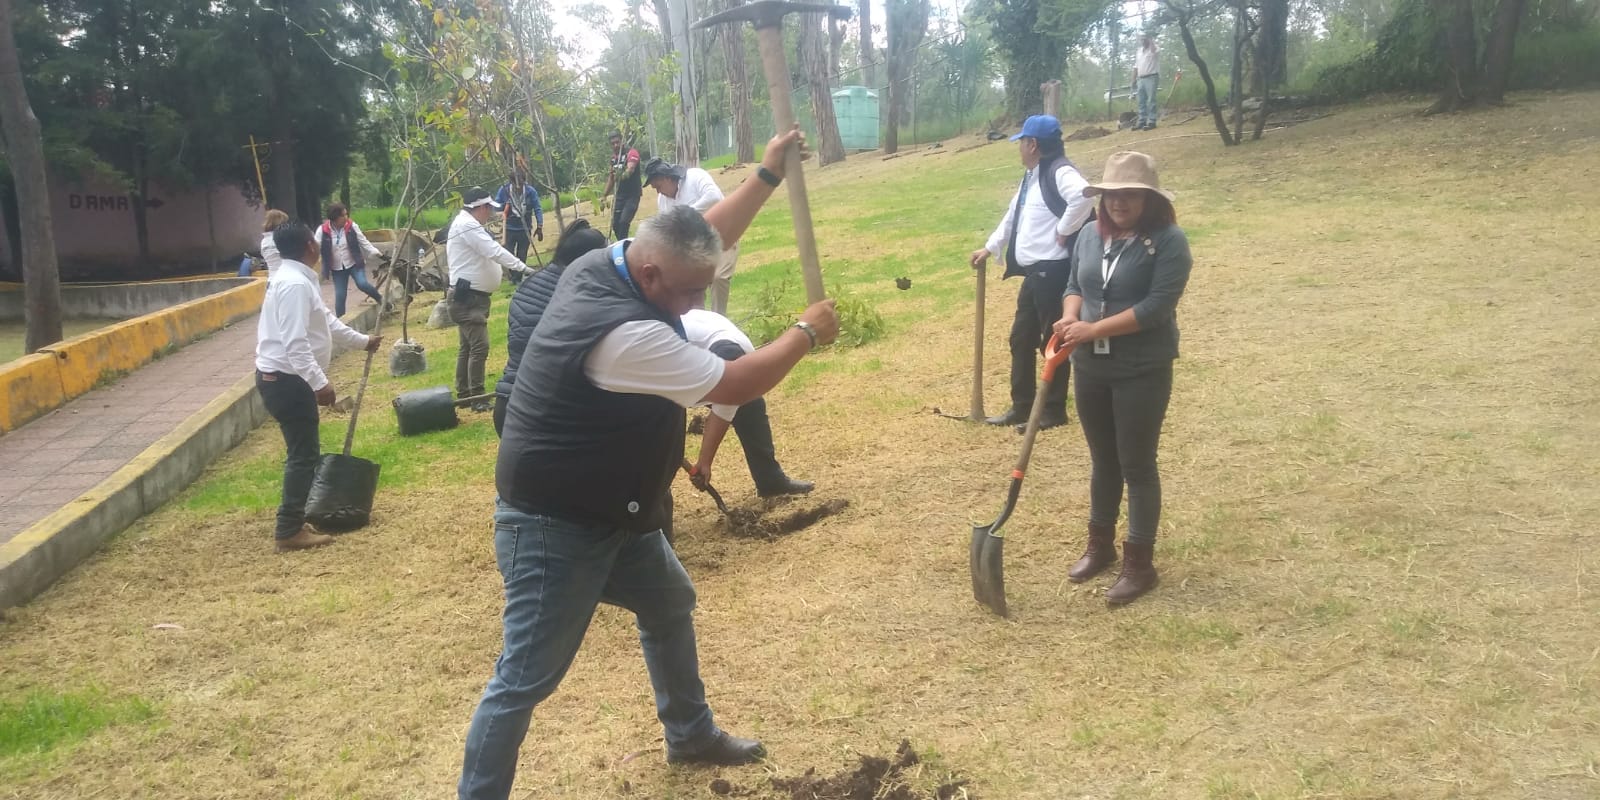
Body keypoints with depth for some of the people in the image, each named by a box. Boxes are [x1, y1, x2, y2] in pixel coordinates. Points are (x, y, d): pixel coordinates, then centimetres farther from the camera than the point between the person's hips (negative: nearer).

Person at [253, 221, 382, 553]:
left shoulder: (297, 278, 13)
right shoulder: (295, 284, -21)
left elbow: (326, 322, 24)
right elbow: (296, 343, -27)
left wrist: (363, 341, 33)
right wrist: (319, 382, -29)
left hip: (284, 378, 11)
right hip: (286, 380, -11)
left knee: (305, 451, 19)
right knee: (303, 454, -5)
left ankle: (295, 516, 29)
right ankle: (289, 531, 0)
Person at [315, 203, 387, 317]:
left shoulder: (352, 226, -9)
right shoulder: (322, 230, -12)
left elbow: (364, 242, -4)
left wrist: (380, 255, -8)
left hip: (354, 263, -1)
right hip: (337, 268, 1)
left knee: (362, 284, -23)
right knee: (339, 295, 2)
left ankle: (380, 299, 5)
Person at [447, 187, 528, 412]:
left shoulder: (467, 225, 17)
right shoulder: (467, 225, -17)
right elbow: (495, 251, -26)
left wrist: (496, 273, 13)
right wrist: (523, 268, -29)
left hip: (472, 296, 11)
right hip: (468, 297, -11)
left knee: (468, 346, 15)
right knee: (479, 346, -13)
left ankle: (463, 394, 21)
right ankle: (477, 398, -10)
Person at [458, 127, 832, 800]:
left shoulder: (608, 262, -5)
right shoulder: (624, 333, -33)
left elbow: (708, 236, 11)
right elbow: (736, 386, -25)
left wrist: (767, 176, 7)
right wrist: (806, 333, -10)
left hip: (608, 511, 11)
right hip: (554, 526, -11)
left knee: (671, 605, 26)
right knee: (525, 679, -4)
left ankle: (691, 735, 46)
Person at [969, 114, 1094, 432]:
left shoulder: (1059, 172, -16)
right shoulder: (1031, 176, 17)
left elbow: (1083, 197, -35)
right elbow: (1013, 215, 28)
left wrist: (1064, 231, -24)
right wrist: (990, 248, 28)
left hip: (1054, 271, -10)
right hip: (1034, 271, 10)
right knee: (1021, 339, 15)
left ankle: (1054, 411, 11)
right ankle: (1022, 406, 25)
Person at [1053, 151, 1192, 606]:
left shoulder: (1168, 241, -13)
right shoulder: (1091, 235, 6)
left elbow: (1157, 306, -21)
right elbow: (1075, 285, 13)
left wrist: (1094, 329, -22)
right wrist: (1070, 316, -10)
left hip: (1143, 372, -6)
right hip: (1091, 368, 6)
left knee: (1137, 466, 2)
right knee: (1103, 462, 18)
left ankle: (1140, 563, 14)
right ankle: (1100, 545, 33)